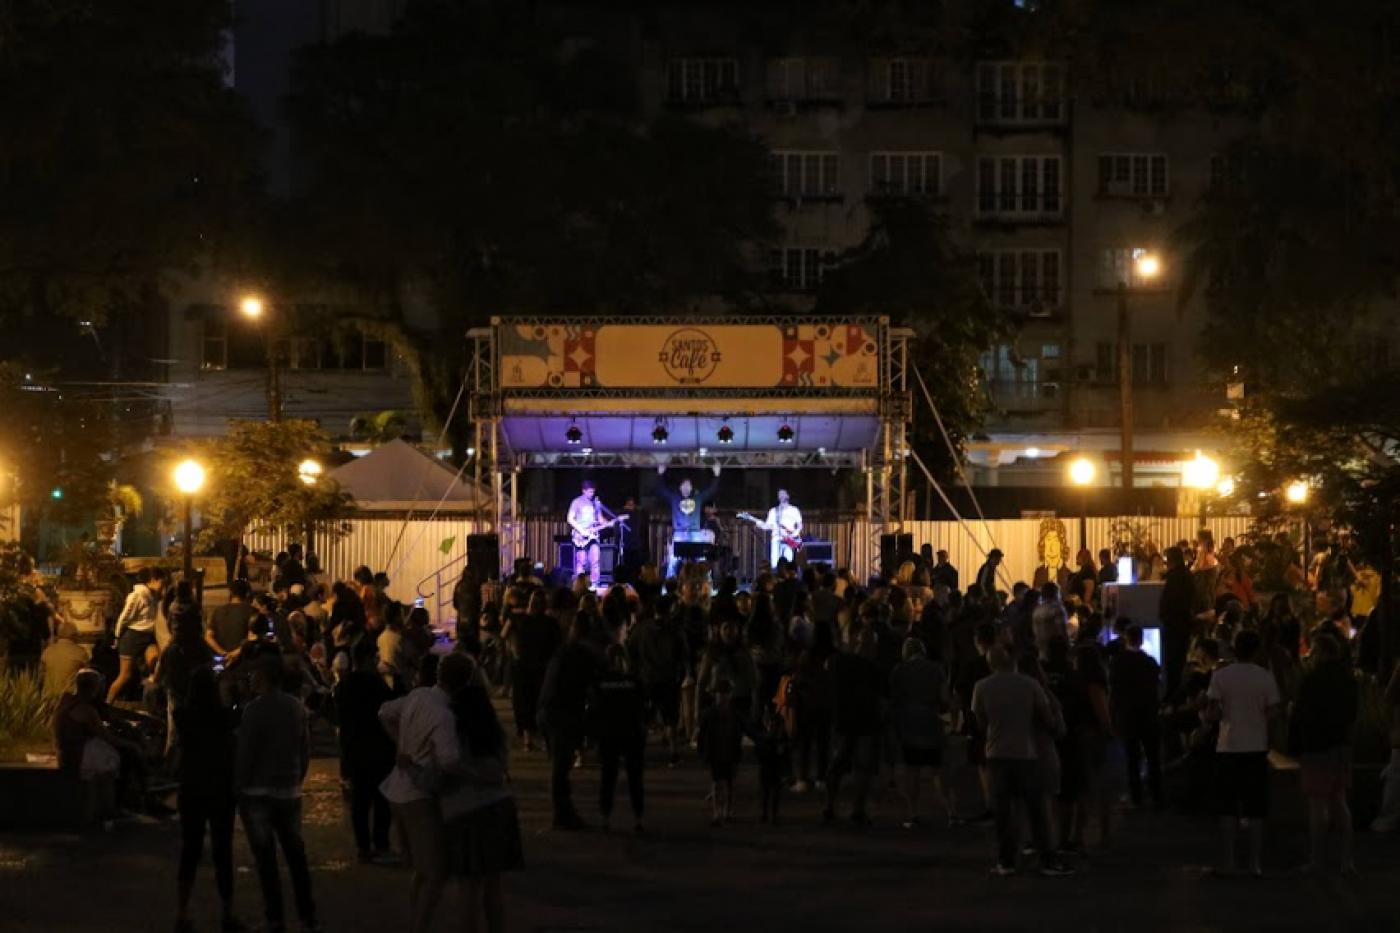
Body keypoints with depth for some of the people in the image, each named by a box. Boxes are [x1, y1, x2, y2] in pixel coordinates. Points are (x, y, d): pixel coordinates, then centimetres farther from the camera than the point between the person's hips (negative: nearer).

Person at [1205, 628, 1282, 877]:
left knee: (1228, 809, 7)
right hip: (1256, 747, 0)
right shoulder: (1266, 678, -4)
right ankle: (1255, 863, 4)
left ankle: (1227, 862, 6)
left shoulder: (1221, 676, -6)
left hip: (1228, 747, 0)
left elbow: (1211, 714, -7)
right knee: (1256, 809, 5)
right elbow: (1271, 714, -2)